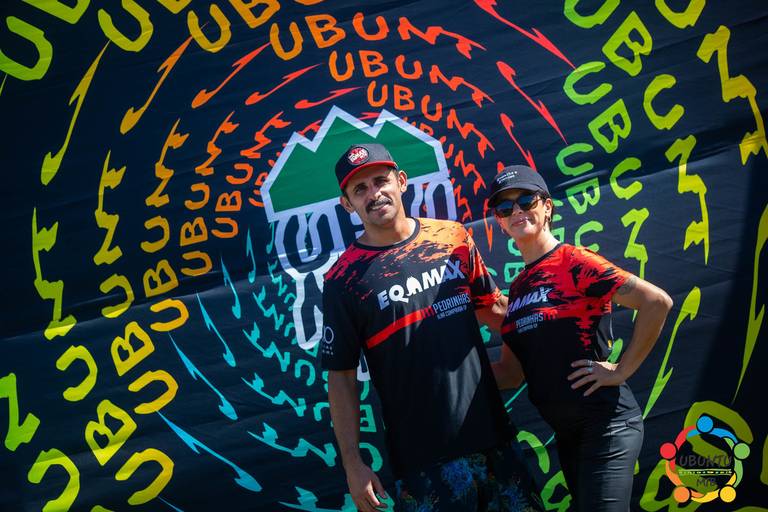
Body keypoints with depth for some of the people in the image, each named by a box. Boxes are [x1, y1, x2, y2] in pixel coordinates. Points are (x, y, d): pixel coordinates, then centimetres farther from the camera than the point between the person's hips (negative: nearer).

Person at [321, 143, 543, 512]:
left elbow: (492, 308, 14)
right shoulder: (343, 280, -7)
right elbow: (341, 377, -5)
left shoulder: (453, 238, 2)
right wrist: (352, 464, -7)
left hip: (493, 437, 4)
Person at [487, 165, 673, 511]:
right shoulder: (517, 287, 10)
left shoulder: (575, 263, -12)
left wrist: (621, 371, -16)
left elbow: (657, 302, -20)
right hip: (565, 431, 8)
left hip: (606, 423, -8)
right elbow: (513, 372, 9)